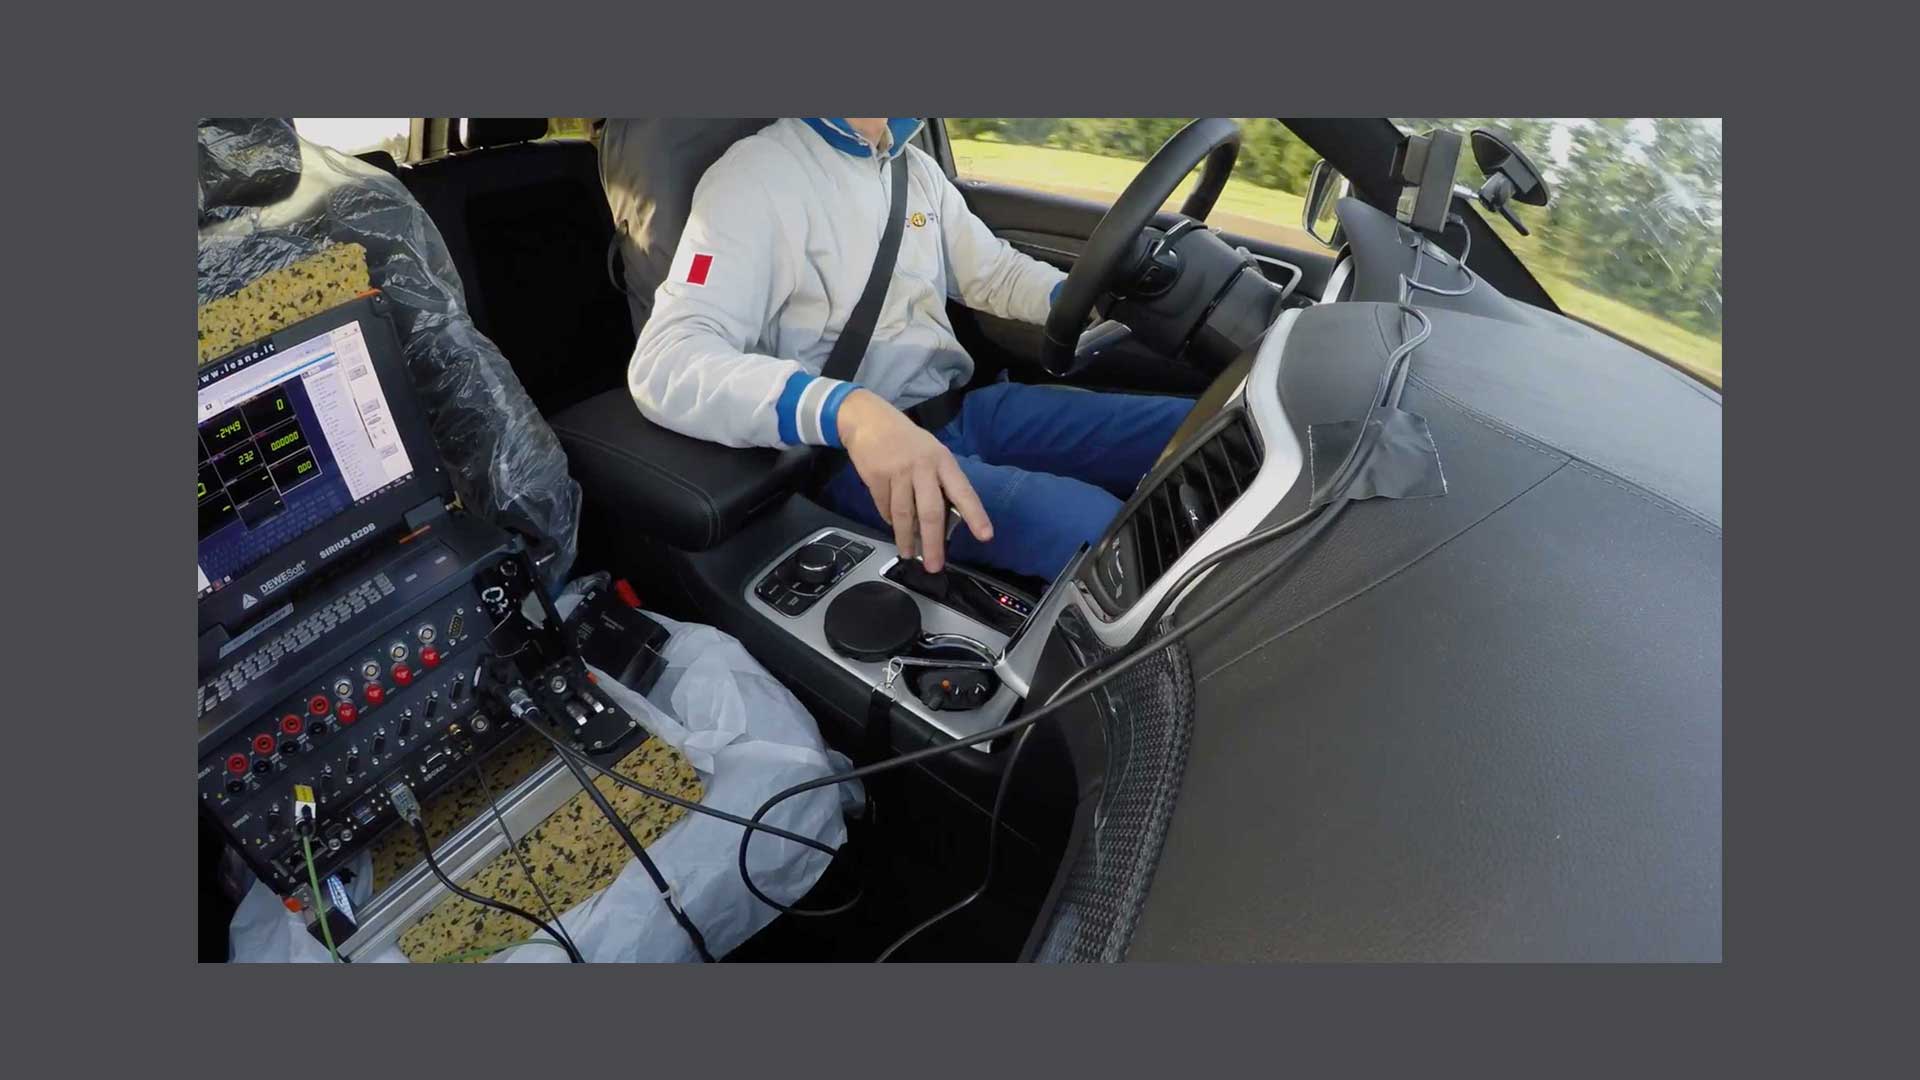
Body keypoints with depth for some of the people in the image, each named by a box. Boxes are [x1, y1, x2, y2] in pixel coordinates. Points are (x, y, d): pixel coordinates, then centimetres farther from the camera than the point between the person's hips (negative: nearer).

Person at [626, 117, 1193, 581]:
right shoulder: (757, 174, -12)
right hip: (855, 450, -8)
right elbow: (666, 363, -25)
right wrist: (849, 412, -43)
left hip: (965, 406, 8)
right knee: (1101, 534, -32)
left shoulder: (916, 167, 12)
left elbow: (995, 272, 23)